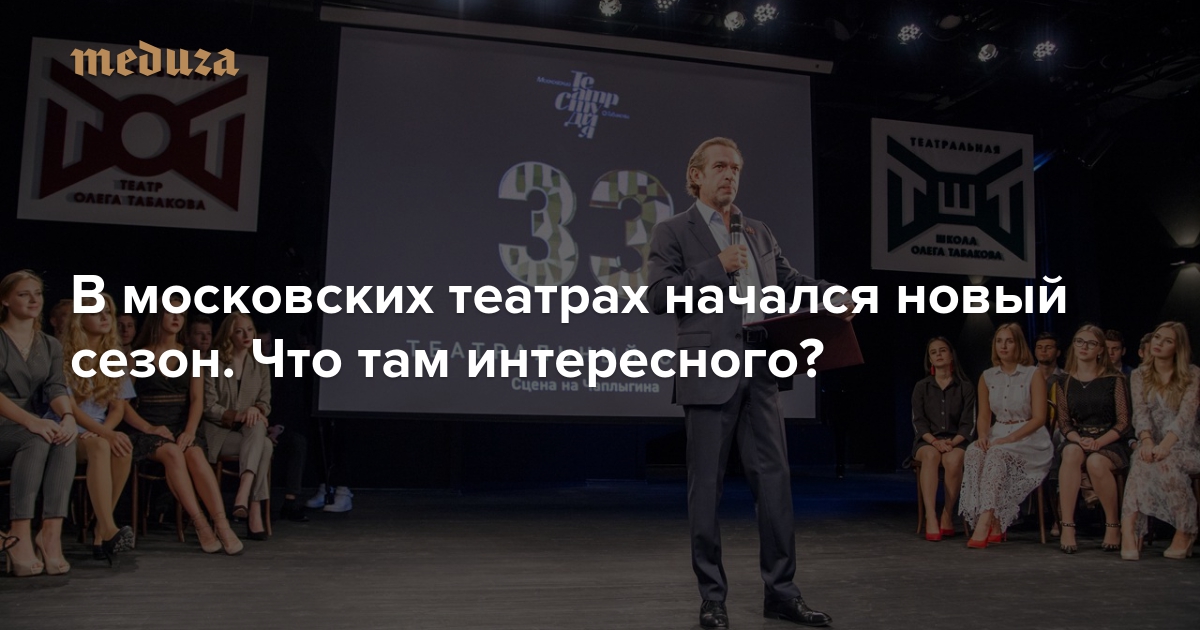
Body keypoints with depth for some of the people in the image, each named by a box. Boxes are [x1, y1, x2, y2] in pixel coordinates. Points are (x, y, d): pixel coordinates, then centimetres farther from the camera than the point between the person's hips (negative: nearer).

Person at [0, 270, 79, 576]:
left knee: (65, 438, -30)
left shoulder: (50, 346, 13)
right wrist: (30, 420, -32)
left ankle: (52, 533, -37)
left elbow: (56, 388, -2)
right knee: (38, 439, -35)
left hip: (34, 428, 4)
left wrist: (68, 416, -25)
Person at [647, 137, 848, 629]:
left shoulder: (760, 233, 19)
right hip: (709, 373, -5)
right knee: (707, 486, 2)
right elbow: (658, 297, -7)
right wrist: (716, 267, -12)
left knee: (774, 479, 6)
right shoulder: (672, 232, 3)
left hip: (761, 371, 5)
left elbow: (790, 282, 20)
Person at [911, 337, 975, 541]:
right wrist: (934, 441, -16)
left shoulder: (965, 387, 9)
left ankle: (947, 515, -22)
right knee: (931, 456, -36)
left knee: (953, 460, -36)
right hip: (927, 441, 0)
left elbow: (968, 424, 2)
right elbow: (918, 421, 2)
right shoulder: (921, 387, 11)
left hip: (956, 441, 0)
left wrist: (953, 442, -17)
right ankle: (930, 518, -42)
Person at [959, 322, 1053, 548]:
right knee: (974, 453, -30)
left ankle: (985, 522, -42)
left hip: (1030, 438, -4)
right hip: (998, 437, 4)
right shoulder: (987, 377, 11)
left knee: (998, 455, -36)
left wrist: (1010, 438, -20)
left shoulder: (1033, 375, -2)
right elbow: (984, 416, 12)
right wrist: (983, 435, -11)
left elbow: (1039, 418, -8)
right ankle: (994, 525, -30)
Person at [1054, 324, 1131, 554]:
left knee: (1096, 462, -36)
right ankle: (1067, 527, -36)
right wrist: (1079, 440, -15)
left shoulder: (1115, 379, 3)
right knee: (1071, 452, -35)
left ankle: (1113, 525, -14)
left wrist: (1098, 442, -19)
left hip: (1110, 443, -2)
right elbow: (1064, 423, 6)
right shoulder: (1063, 382, 10)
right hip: (1077, 441, 2)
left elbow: (1123, 422, -3)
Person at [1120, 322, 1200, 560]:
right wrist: (1147, 441, -27)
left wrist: (1165, 445, -32)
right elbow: (1140, 412, -5)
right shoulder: (1140, 375, 8)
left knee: (1166, 462, -36)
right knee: (1143, 460, -33)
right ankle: (1129, 531, -44)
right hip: (1153, 444, 2)